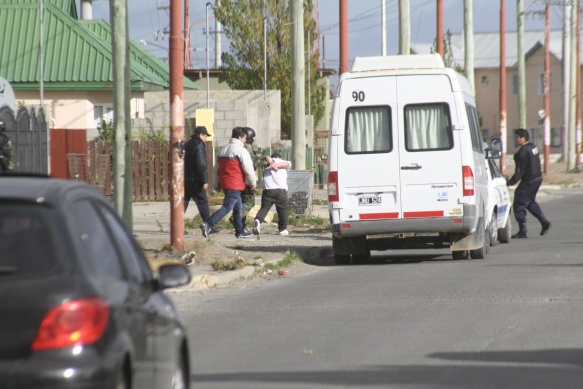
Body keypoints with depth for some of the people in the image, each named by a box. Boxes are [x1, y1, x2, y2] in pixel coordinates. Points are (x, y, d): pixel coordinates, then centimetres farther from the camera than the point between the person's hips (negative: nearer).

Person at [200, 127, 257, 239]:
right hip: (235, 185, -9)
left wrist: (216, 184, 27)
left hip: (225, 183, 9)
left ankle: (240, 231, 21)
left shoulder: (223, 150, 17)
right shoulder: (240, 150, -10)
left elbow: (218, 168, 22)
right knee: (227, 207, -12)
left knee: (238, 207, 17)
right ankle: (208, 224, -23)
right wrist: (253, 183, 3)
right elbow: (248, 169, -10)